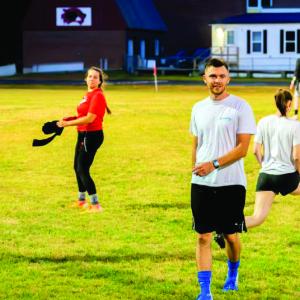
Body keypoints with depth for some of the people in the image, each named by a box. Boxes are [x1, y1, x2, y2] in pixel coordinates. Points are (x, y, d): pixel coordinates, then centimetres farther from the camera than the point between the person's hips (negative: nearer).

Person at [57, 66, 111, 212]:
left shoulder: (97, 96, -16)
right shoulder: (88, 95, 13)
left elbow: (89, 118, -22)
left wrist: (67, 123, -18)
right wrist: (67, 119, 3)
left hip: (92, 135, -10)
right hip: (83, 135, 10)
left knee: (83, 169, -12)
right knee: (77, 167, 21)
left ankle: (95, 204, -8)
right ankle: (81, 200, 39)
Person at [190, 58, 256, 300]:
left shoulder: (240, 107, -5)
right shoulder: (199, 108, 10)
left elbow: (242, 148, -10)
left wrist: (213, 165, -17)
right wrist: (195, 170, 9)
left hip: (231, 183, -3)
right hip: (201, 184, 3)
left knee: (231, 235, 8)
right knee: (203, 237, -2)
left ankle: (233, 274, 36)